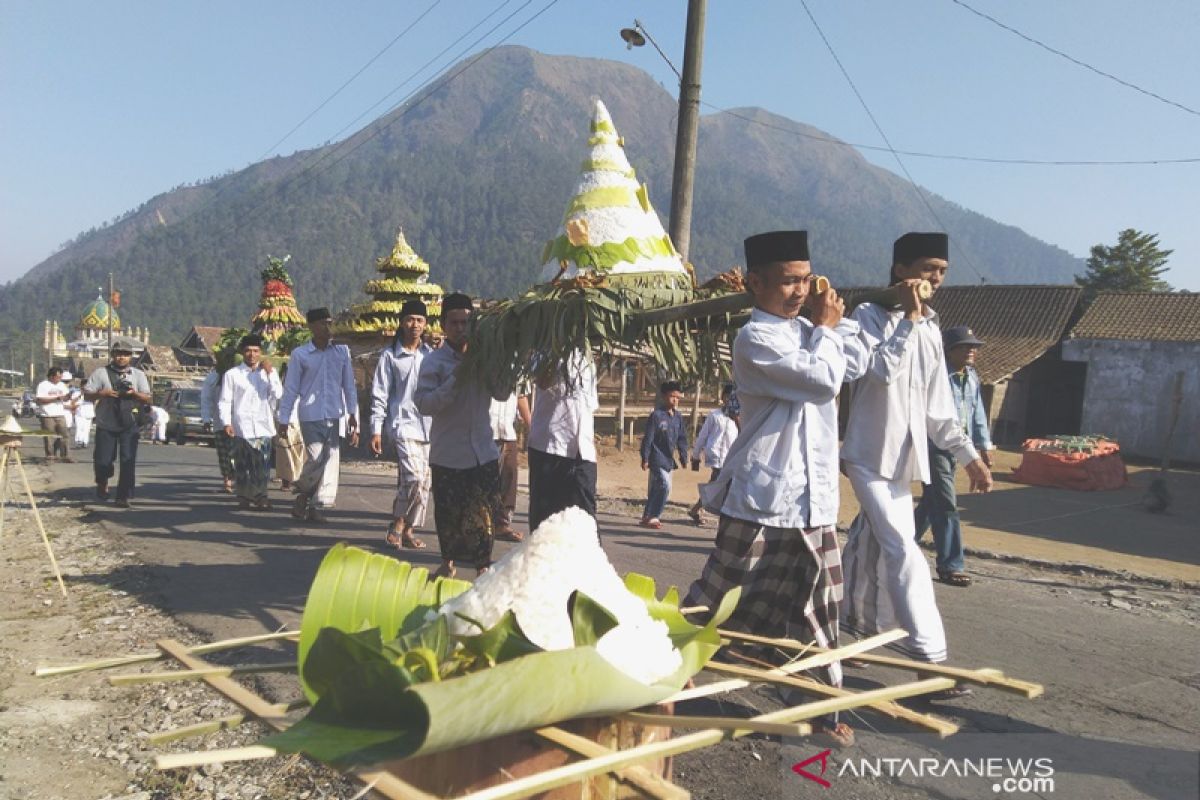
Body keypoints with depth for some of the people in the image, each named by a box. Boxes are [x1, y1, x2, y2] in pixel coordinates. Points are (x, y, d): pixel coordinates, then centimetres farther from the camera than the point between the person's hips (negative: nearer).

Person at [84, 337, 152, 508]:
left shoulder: (138, 375, 8)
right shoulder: (101, 373, 4)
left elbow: (147, 398, 6)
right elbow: (87, 394, 2)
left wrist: (134, 393, -14)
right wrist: (101, 393, -16)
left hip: (129, 426, 0)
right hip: (105, 426, 0)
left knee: (128, 462, -6)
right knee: (102, 461, 3)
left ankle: (124, 496, 1)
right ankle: (102, 483, 35)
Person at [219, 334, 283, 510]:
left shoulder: (269, 372, 13)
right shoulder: (232, 374, 5)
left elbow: (278, 394, 0)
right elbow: (224, 401, 3)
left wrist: (270, 373, -5)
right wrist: (226, 423, -8)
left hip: (263, 427, 2)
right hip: (241, 427, -2)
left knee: (263, 464, -1)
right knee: (243, 464, 0)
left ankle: (260, 495, 8)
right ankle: (244, 497, 10)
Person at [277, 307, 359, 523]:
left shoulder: (342, 351, 7)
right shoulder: (300, 354, 0)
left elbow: (349, 386, 10)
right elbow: (290, 389, 3)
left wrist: (353, 414, 6)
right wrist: (283, 420, 3)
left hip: (335, 416, 3)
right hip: (311, 415, -3)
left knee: (331, 460, 2)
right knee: (316, 459, -8)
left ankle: (317, 506, 13)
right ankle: (302, 495, 18)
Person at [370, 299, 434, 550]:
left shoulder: (431, 355, 12)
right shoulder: (390, 355, 2)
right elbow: (379, 395, 1)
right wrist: (376, 430, -3)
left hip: (428, 425, 4)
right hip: (403, 423, -4)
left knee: (423, 482, 6)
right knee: (414, 476, -18)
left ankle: (408, 530, 20)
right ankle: (397, 524, 2)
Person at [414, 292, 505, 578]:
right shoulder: (434, 361, -4)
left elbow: (503, 393, 1)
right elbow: (424, 403, -14)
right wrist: (455, 380, -22)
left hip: (482, 450, 2)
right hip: (447, 453, -2)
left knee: (484, 512, 0)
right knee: (448, 512, 10)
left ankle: (483, 565, 14)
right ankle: (448, 562, 31)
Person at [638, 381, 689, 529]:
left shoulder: (678, 417, 7)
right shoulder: (656, 415, -12)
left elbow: (682, 438, 15)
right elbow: (648, 438, -11)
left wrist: (683, 456, 9)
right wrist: (645, 458, -11)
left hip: (669, 459, 7)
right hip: (657, 458, -7)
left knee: (655, 488, 13)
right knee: (665, 486, -15)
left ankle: (647, 517, 22)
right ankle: (653, 517, -5)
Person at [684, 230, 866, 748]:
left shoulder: (803, 330, 14)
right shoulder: (756, 338, -13)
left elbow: (855, 365, 13)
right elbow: (823, 379, -19)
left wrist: (833, 319, 5)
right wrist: (826, 326, -4)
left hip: (813, 498, 8)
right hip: (764, 497, -8)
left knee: (820, 607, 12)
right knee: (718, 600, 2)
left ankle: (824, 710, 23)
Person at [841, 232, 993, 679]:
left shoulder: (930, 330, 14)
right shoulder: (870, 315, -5)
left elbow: (938, 407, 16)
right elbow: (881, 370, -22)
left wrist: (969, 456, 12)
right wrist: (910, 318, -16)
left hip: (905, 457, 7)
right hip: (870, 453, -7)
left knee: (871, 546, 14)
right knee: (903, 552, -14)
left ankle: (856, 626, 28)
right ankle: (929, 657, -14)